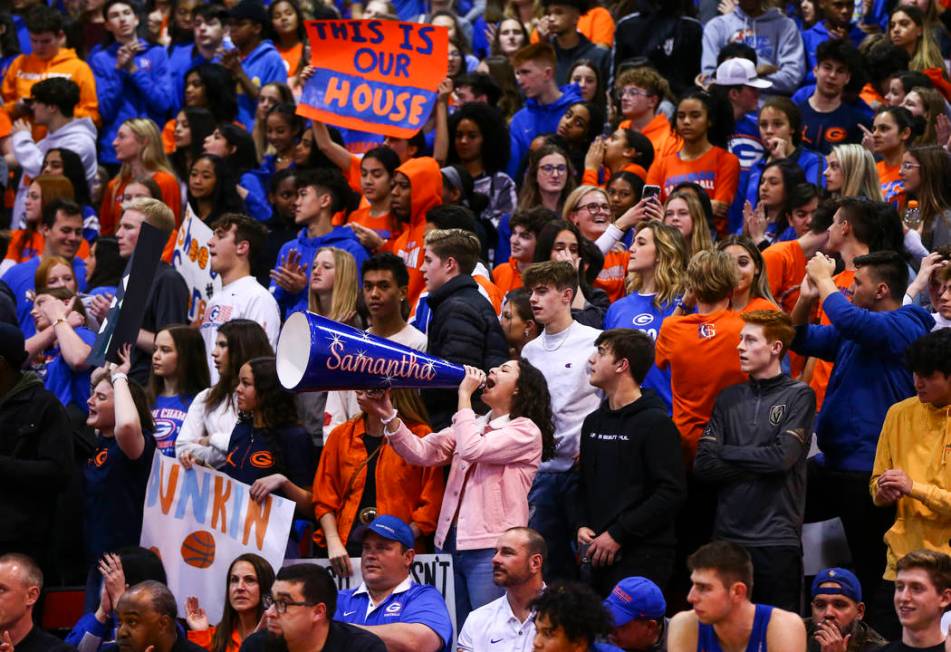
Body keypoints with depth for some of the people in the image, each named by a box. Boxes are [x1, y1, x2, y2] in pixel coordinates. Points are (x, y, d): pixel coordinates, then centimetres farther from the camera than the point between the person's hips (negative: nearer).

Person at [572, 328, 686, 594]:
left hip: (643, 558, -7)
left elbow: (671, 492, -13)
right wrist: (581, 526, 3)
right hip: (600, 558, 7)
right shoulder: (594, 422, 18)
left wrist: (617, 535, -15)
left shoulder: (656, 423, -6)